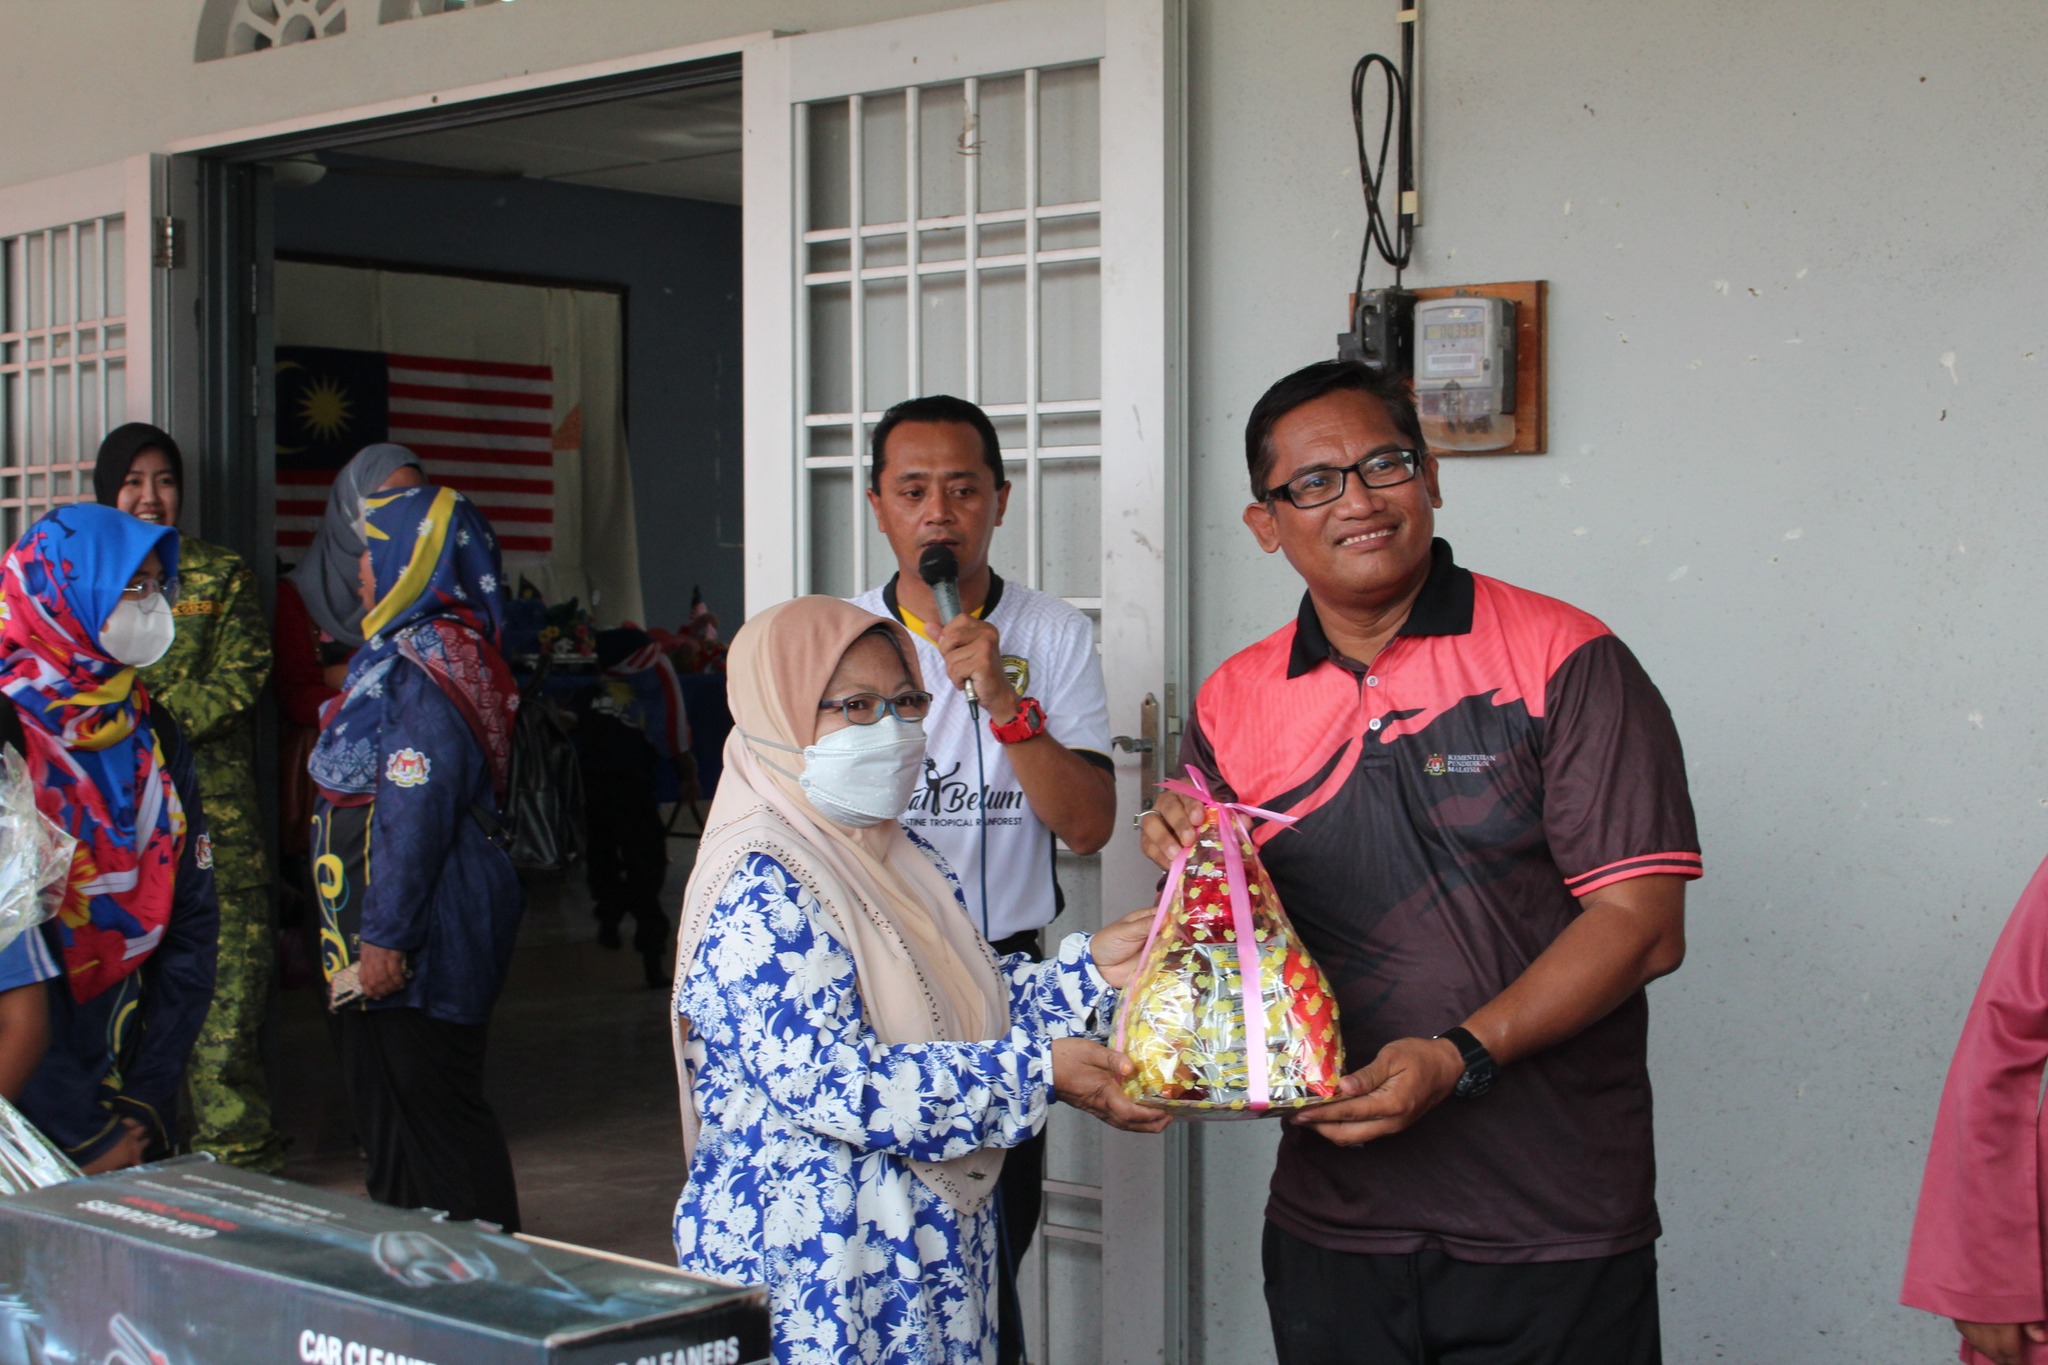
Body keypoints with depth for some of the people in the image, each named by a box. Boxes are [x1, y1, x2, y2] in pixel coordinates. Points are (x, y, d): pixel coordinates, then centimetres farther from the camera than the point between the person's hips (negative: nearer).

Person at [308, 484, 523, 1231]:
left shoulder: (423, 667, -18)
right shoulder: (440, 654, 15)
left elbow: (417, 810, -23)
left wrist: (384, 935, -22)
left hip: (417, 941, -11)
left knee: (426, 1110, -5)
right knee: (386, 1105, 17)